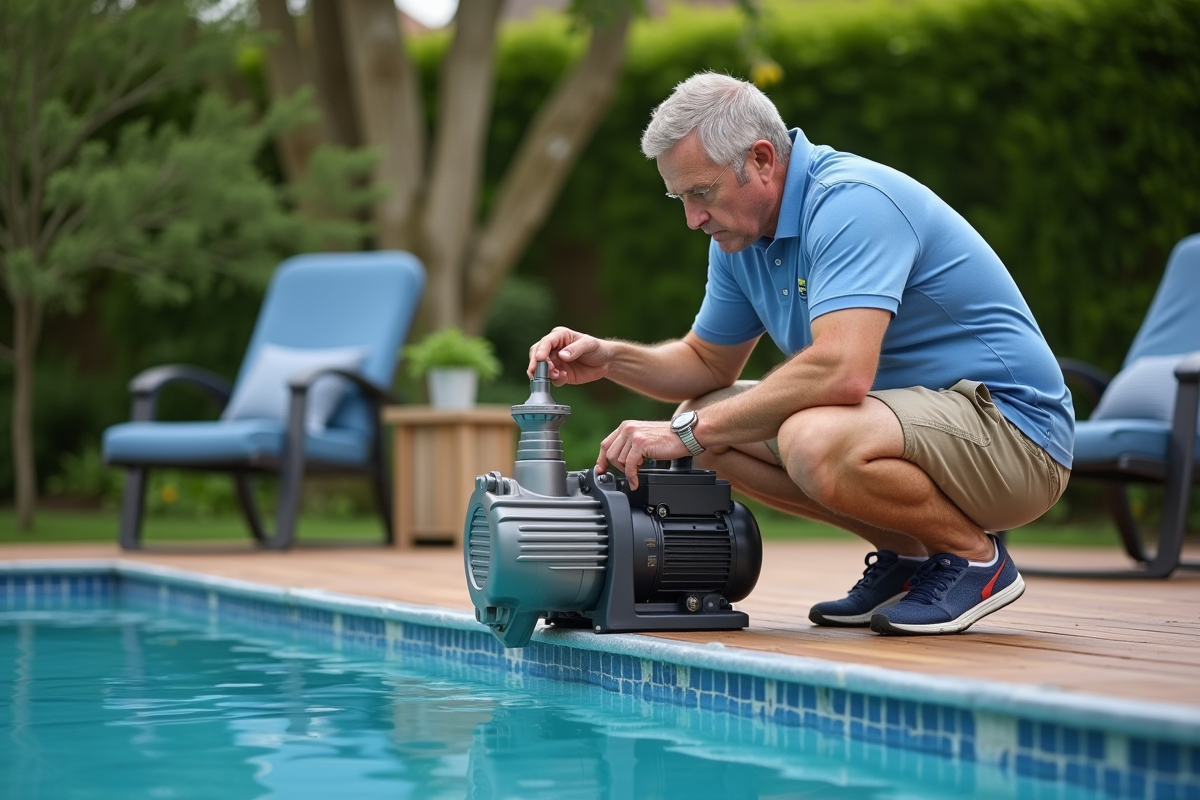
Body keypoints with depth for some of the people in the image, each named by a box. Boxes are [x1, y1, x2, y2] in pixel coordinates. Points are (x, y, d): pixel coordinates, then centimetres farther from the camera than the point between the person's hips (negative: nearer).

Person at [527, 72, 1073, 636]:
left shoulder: (852, 203, -23)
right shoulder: (741, 233, 6)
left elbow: (841, 372, -36)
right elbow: (708, 362, 18)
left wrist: (688, 432, -29)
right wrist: (610, 359, -3)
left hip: (1012, 426, -10)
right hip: (913, 413, 10)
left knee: (817, 444, -36)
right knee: (709, 423, 2)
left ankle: (975, 558, -8)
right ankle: (906, 556, 7)